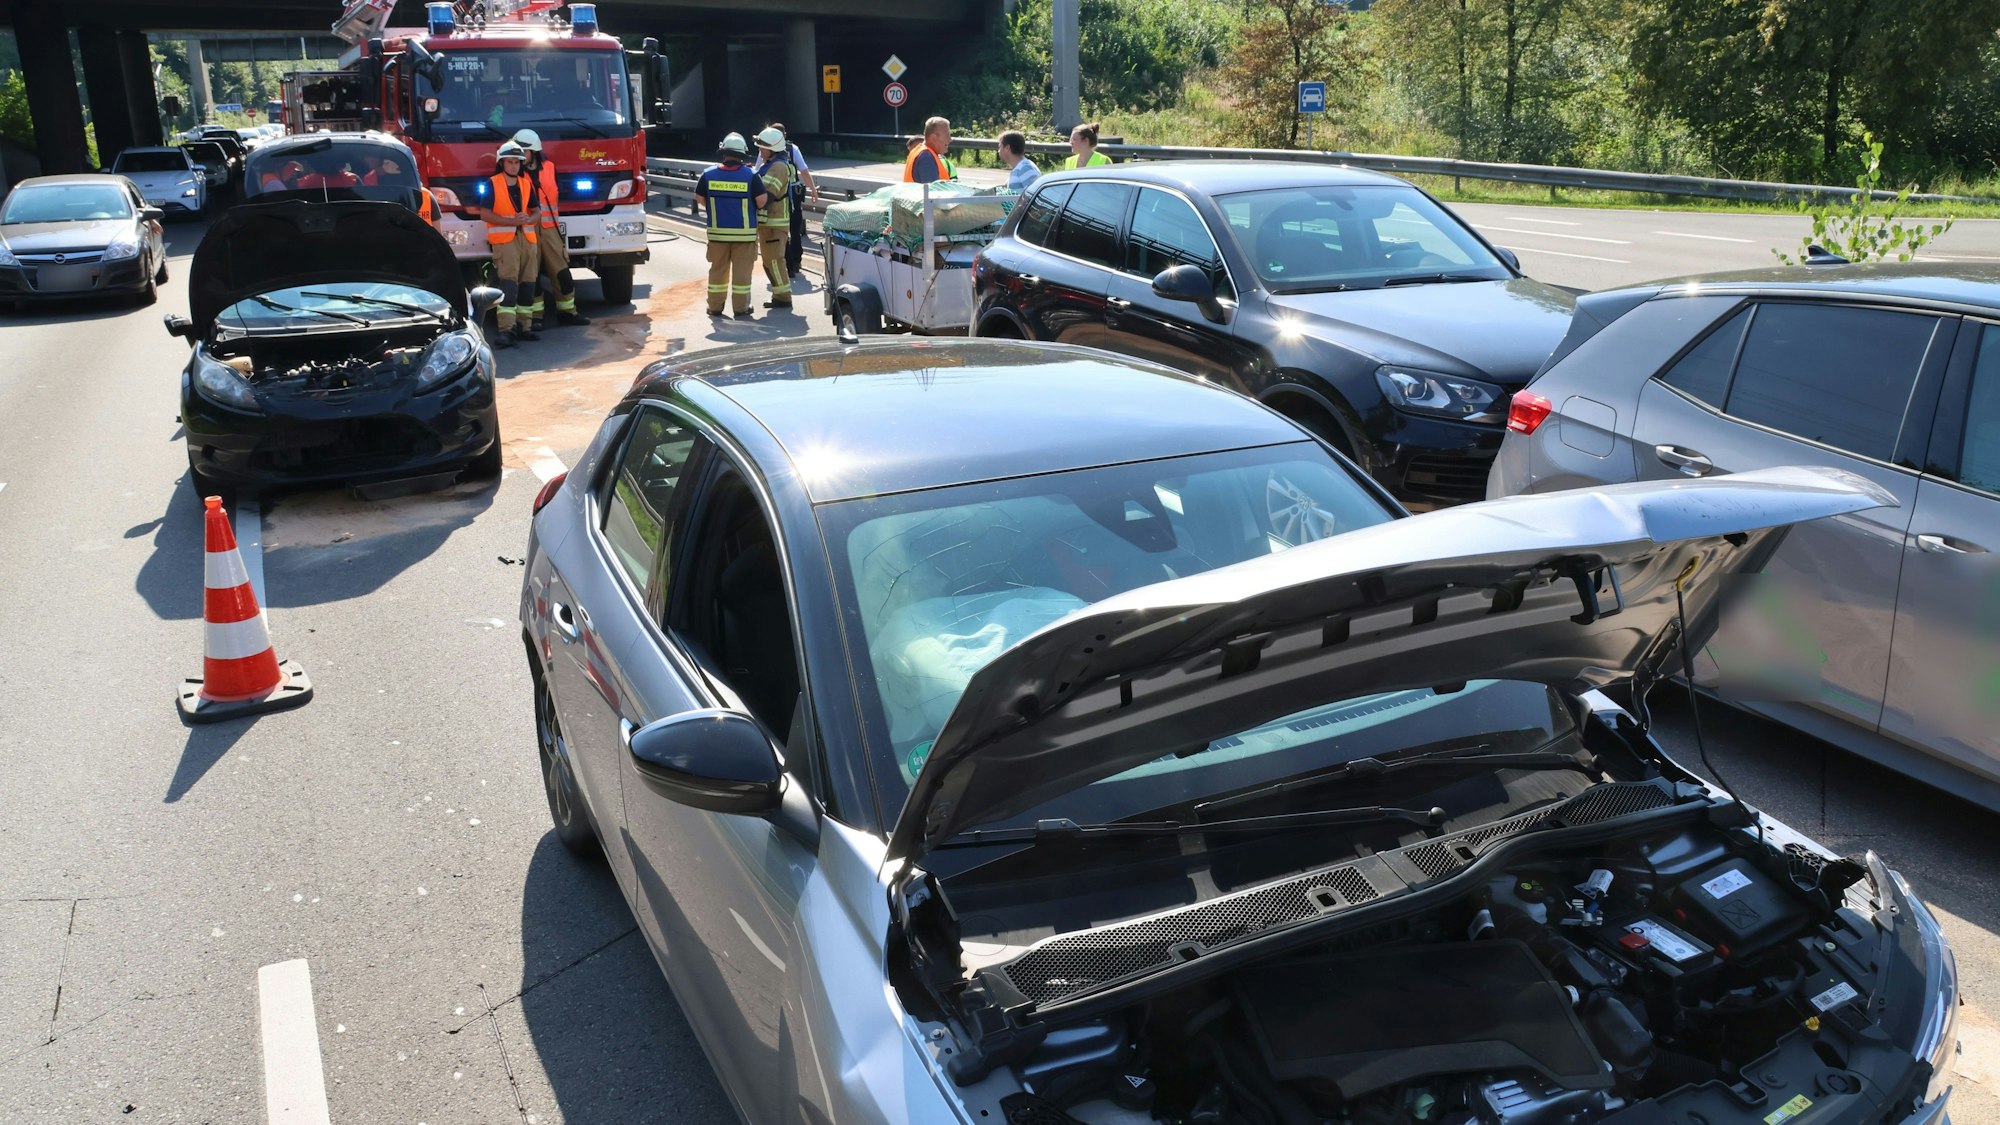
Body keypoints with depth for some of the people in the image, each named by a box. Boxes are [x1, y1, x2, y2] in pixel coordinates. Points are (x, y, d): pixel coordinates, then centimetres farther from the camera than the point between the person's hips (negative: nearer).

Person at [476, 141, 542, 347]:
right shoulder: (492, 184, 0)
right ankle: (506, 329, -24)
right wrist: (512, 221, -17)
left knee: (527, 282, 6)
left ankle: (523, 325, 15)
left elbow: (536, 211, 15)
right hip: (504, 239, -6)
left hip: (527, 237, 6)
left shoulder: (526, 184, 14)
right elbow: (484, 214, -7)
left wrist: (530, 219, -9)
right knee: (508, 281, -17)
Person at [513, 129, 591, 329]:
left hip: (549, 229, 3)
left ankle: (567, 311, 16)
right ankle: (534, 317, 4)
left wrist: (558, 221, 18)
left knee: (561, 271, 5)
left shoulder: (549, 167, 9)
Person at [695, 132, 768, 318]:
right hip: (744, 232, -2)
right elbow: (762, 200, -12)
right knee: (742, 270, 5)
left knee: (718, 269, 13)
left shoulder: (709, 174, -2)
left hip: (717, 231, 2)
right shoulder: (750, 175, -10)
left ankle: (715, 306, 18)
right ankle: (740, 308, 7)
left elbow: (699, 197, 7)